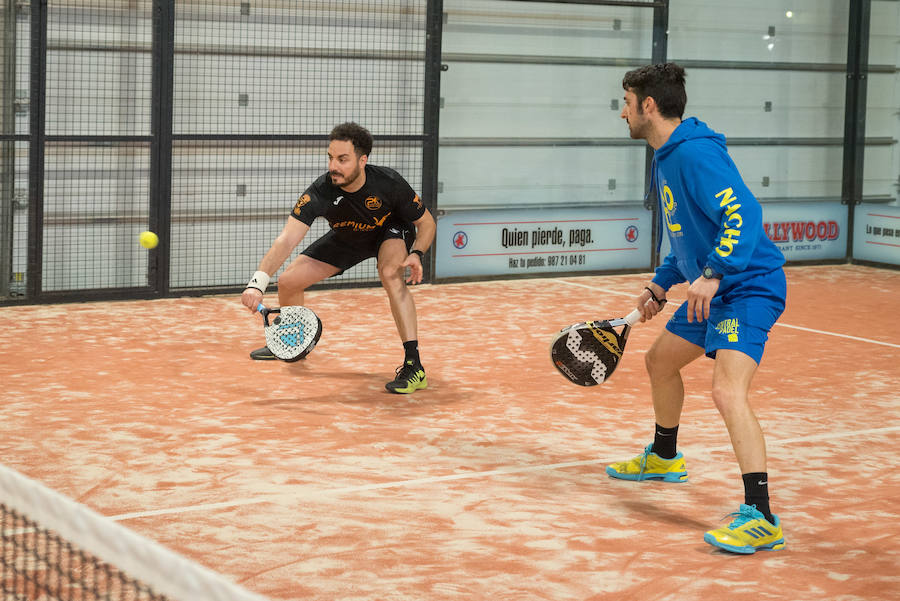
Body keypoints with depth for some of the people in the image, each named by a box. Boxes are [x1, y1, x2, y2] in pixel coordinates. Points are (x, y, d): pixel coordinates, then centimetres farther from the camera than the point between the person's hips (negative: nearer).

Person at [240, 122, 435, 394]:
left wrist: (416, 254, -39)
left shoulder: (389, 183, -35)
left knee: (390, 273, -36)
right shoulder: (320, 192, -34)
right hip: (346, 239, 3)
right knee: (288, 282, -2)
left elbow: (426, 222, -18)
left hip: (392, 231, -3)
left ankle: (413, 366, -35)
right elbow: (287, 239, -42)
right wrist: (258, 282, -57)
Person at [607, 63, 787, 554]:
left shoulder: (695, 153, -20)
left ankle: (761, 519, -28)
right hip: (712, 290, 11)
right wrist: (662, 283, 24)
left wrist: (713, 275, -36)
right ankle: (663, 459, 51)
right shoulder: (666, 158, 13)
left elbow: (744, 214, -30)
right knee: (660, 361, 26)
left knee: (727, 390, -26)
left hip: (748, 287, -11)